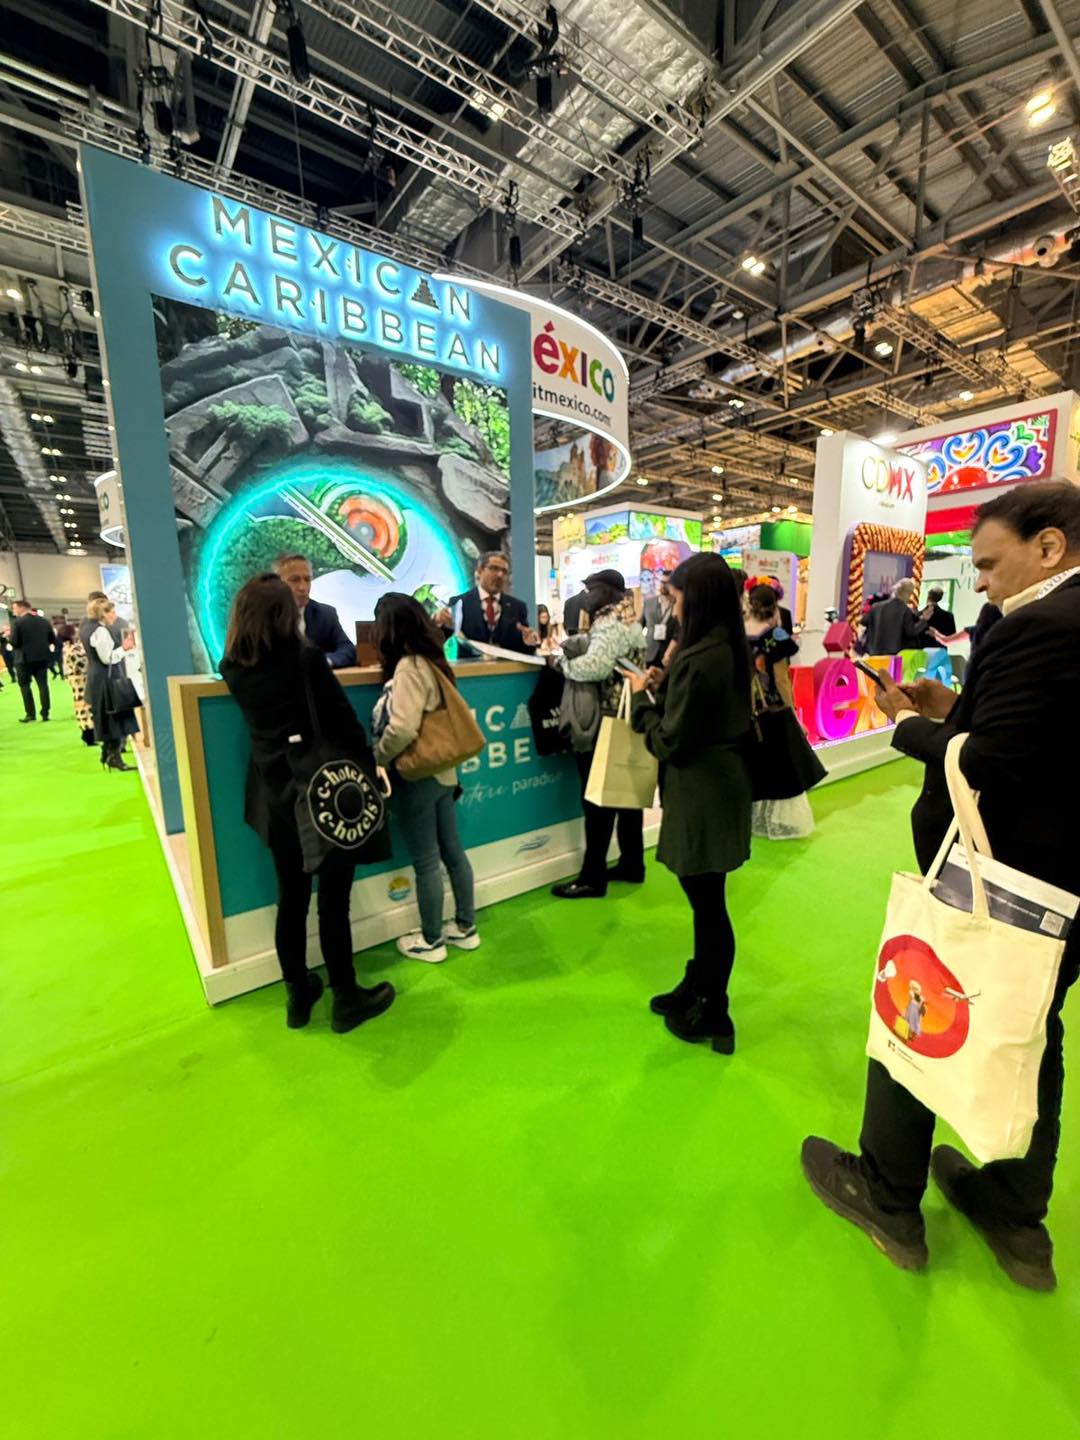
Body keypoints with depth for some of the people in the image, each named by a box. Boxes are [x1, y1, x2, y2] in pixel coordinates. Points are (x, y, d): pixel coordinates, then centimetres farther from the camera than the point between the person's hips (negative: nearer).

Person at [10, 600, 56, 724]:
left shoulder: (17, 622, -10)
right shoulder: (44, 620, 5)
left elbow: (14, 642, -13)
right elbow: (53, 640, 7)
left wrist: (9, 636, 6)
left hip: (24, 658, -4)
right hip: (42, 657, 4)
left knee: (25, 686, 6)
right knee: (43, 685, 8)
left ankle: (30, 714, 4)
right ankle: (45, 713, 6)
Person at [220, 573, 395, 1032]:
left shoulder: (234, 666, 1)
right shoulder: (305, 656, -15)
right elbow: (342, 720, -15)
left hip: (274, 796, 6)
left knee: (291, 898, 17)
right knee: (333, 900, 6)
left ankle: (298, 995, 32)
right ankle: (346, 999, 21)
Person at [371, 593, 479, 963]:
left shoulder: (408, 668, -17)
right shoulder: (431, 661, 7)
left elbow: (402, 729, -25)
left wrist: (376, 760, -9)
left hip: (416, 777, -8)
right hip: (441, 771, 9)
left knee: (425, 861, 5)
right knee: (452, 851, 15)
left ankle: (430, 942, 21)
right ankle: (465, 928, 29)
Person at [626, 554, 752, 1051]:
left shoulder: (698, 660, -23)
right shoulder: (730, 649, 6)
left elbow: (670, 742, -19)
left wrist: (641, 697, -5)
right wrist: (659, 689, 4)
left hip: (703, 795, -10)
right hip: (720, 785, 10)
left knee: (708, 905, 7)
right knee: (706, 901, 21)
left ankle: (713, 1016, 27)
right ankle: (697, 988, 40)